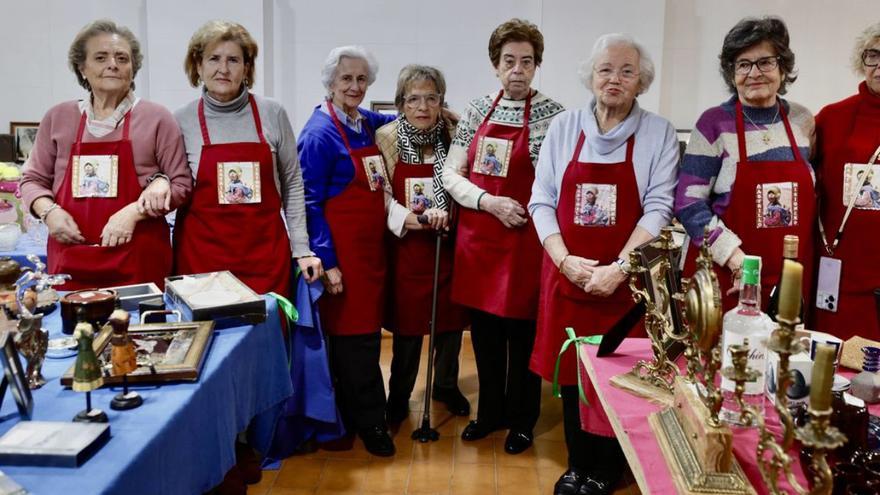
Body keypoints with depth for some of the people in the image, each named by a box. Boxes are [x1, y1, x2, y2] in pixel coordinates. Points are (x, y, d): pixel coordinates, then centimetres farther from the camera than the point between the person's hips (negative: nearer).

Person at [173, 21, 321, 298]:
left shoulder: (273, 114, 1)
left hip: (266, 253, 0)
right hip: (202, 256, 0)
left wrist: (301, 248, 2)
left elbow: (292, 184, 6)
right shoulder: (181, 121, 1)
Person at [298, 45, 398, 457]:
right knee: (353, 334, 0)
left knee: (366, 330, 13)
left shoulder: (365, 123, 9)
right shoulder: (320, 132, -12)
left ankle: (355, 414, 28)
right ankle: (369, 422, 14)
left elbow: (391, 121, 33)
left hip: (370, 245, 8)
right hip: (341, 249, -8)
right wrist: (327, 261, -17)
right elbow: (310, 202, -13)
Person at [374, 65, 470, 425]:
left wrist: (444, 212, -15)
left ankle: (446, 385, 34)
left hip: (448, 243, 2)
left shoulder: (453, 136, -1)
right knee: (407, 321, 5)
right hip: (405, 245, -2)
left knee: (451, 316, 11)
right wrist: (402, 217, -21)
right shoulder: (385, 138, -5)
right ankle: (399, 394, 26)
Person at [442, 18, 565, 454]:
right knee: (483, 329, 13)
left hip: (523, 238, -3)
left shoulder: (550, 113, -3)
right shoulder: (477, 110, 6)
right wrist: (489, 202, -12)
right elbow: (451, 174, 1)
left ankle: (521, 421, 25)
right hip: (477, 235, 4)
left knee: (521, 331, 6)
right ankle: (490, 412, 31)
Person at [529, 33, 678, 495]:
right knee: (570, 371, 10)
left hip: (627, 277, -2)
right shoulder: (563, 127, 5)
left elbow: (658, 207, -7)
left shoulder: (659, 133, 0)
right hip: (567, 273, 2)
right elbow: (541, 201, 3)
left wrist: (619, 268, -17)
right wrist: (565, 260, -10)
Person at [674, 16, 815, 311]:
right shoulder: (714, 124, -6)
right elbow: (689, 203, -10)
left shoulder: (803, 121, 6)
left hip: (791, 280, 4)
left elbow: (809, 195, 18)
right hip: (723, 279, -3)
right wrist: (737, 260, -17)